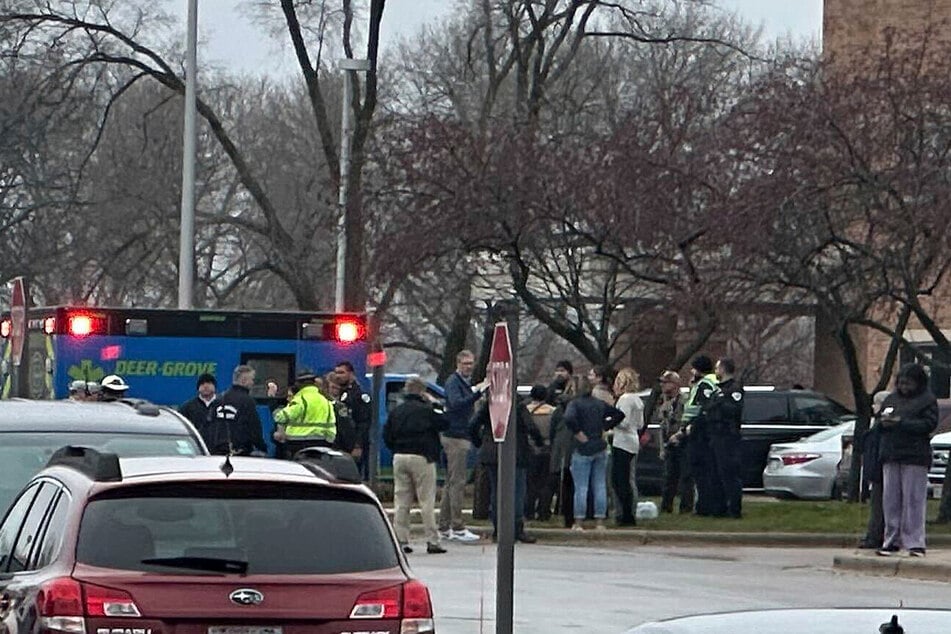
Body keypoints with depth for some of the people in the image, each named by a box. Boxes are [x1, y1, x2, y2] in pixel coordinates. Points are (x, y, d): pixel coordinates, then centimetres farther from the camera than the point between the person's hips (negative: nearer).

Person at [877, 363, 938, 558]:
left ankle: (915, 542, -5)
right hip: (890, 456, 5)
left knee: (914, 499, -7)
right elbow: (880, 421, 21)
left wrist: (900, 422, -16)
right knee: (890, 499, 5)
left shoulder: (927, 400, 0)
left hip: (914, 457, -5)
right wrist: (884, 421, -4)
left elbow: (929, 424, -11)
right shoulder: (892, 398, 17)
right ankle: (892, 540, 10)